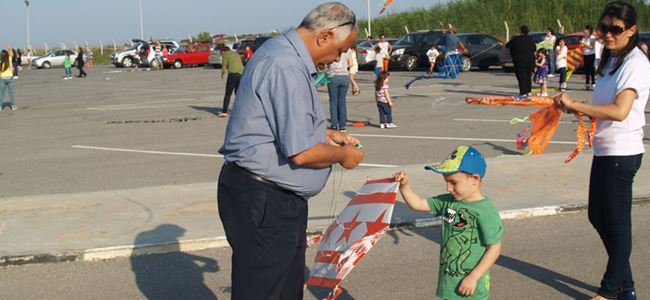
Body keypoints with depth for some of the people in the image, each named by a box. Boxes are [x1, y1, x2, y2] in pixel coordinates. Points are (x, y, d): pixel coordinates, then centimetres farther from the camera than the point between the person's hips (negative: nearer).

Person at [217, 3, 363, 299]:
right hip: (263, 200, -11)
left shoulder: (283, 53, 11)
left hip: (273, 197, 11)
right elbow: (301, 153, -25)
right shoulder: (287, 67, -23)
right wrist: (342, 156, -8)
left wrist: (327, 134, 16)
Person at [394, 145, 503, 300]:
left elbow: (494, 248, -17)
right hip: (449, 281, 7)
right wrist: (404, 186, -6)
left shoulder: (486, 211, -19)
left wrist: (473, 277, -18)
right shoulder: (448, 201, 2)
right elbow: (418, 204, 10)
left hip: (469, 283, -7)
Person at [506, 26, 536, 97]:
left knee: (521, 77, -3)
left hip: (520, 60, -5)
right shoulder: (531, 39, 6)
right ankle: (528, 91, 15)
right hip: (530, 60, 5)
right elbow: (534, 49, 13)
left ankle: (523, 92, -8)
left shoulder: (516, 39, -9)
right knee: (528, 76, 15)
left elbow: (508, 45, -5)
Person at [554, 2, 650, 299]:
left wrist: (574, 105, -23)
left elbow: (619, 111, -27)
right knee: (598, 217, 16)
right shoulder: (611, 60, 14)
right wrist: (577, 109, -1)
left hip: (621, 154, -10)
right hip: (604, 150, 10)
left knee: (617, 222, 2)